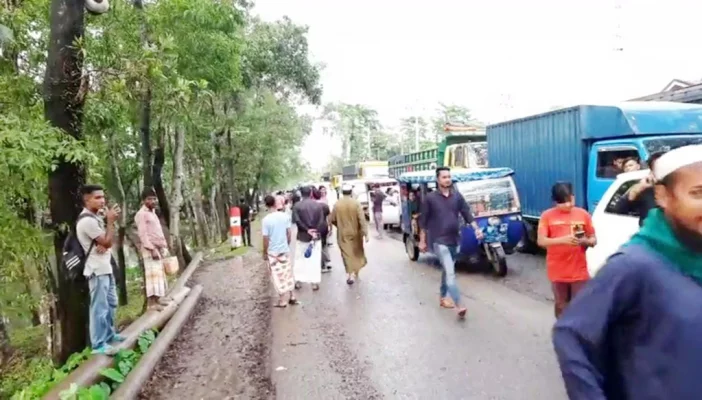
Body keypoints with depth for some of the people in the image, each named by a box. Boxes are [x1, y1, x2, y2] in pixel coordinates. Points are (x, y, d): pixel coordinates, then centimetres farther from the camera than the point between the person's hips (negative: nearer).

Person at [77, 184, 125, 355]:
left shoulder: (96, 217, 12)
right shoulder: (87, 220, -20)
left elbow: (107, 241, 12)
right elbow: (107, 242, -17)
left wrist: (106, 237, -11)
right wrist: (110, 220, -11)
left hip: (105, 267, 10)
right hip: (97, 270, -10)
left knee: (111, 303, 19)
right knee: (100, 307, -6)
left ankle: (109, 334, 32)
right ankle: (98, 344, 0)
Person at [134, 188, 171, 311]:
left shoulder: (153, 213, 19)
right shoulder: (141, 214, -10)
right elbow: (142, 234, -17)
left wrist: (164, 246, 16)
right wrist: (152, 249, -23)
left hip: (158, 248, 10)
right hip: (150, 249, -10)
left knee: (159, 273, 12)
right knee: (152, 274, -13)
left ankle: (157, 298, 20)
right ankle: (151, 302, -13)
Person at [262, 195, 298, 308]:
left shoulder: (266, 220, -17)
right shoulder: (285, 216, -5)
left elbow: (266, 239, -14)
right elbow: (289, 234, 2)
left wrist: (264, 253, -1)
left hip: (272, 252, -4)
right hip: (285, 250, 4)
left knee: (278, 276, 6)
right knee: (288, 274, 16)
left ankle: (282, 301, 14)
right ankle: (292, 297, 24)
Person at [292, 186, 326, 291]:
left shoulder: (297, 206, -5)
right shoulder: (319, 205, -1)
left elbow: (296, 220, -16)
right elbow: (322, 221, -9)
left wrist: (307, 230, -13)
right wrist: (315, 232, -12)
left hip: (302, 236, 0)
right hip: (316, 235, 1)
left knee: (300, 259, 13)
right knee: (315, 260, 6)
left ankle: (298, 281, 16)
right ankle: (315, 282, 8)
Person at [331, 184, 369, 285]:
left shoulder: (337, 204, -7)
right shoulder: (356, 203, -12)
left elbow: (332, 219, -1)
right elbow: (362, 220, -17)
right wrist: (365, 234, -15)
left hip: (343, 234, 0)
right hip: (355, 233, 0)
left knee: (347, 254, 6)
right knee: (357, 253, 18)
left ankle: (349, 274, -1)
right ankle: (354, 273, 21)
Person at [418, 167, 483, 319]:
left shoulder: (457, 196, 6)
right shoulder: (430, 198, -5)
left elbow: (467, 214, 8)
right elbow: (423, 221, -1)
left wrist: (476, 229, -6)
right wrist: (422, 241, 0)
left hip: (454, 241, 5)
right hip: (439, 241, -5)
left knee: (447, 271, 17)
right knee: (450, 273, -15)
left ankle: (442, 298, 34)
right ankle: (459, 306, -19)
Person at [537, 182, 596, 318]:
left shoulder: (583, 214, 1)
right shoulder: (547, 215, -4)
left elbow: (594, 240, 7)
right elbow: (541, 241, -10)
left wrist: (585, 241, -17)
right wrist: (562, 240, -26)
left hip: (579, 271, 0)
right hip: (558, 271, 0)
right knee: (561, 305, 15)